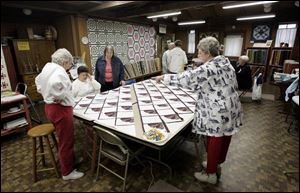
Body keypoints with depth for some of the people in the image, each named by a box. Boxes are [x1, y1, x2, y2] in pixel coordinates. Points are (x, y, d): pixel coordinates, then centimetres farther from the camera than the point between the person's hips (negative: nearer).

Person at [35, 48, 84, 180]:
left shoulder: (48, 68, 10)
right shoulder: (59, 71, -21)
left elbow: (38, 81, 28)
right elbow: (55, 84, -42)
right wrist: (59, 97, -26)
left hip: (50, 107, 10)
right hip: (60, 109, -10)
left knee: (64, 138, 24)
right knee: (66, 141, 4)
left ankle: (70, 160, 43)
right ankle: (67, 172, 20)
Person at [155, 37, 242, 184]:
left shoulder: (207, 69, -21)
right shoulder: (226, 63, 6)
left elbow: (185, 78, -18)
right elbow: (233, 86, 14)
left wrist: (164, 77, -6)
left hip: (218, 113, -9)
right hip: (230, 109, 9)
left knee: (214, 141, 7)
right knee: (224, 139, 21)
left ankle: (211, 173, 28)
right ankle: (216, 164, 44)